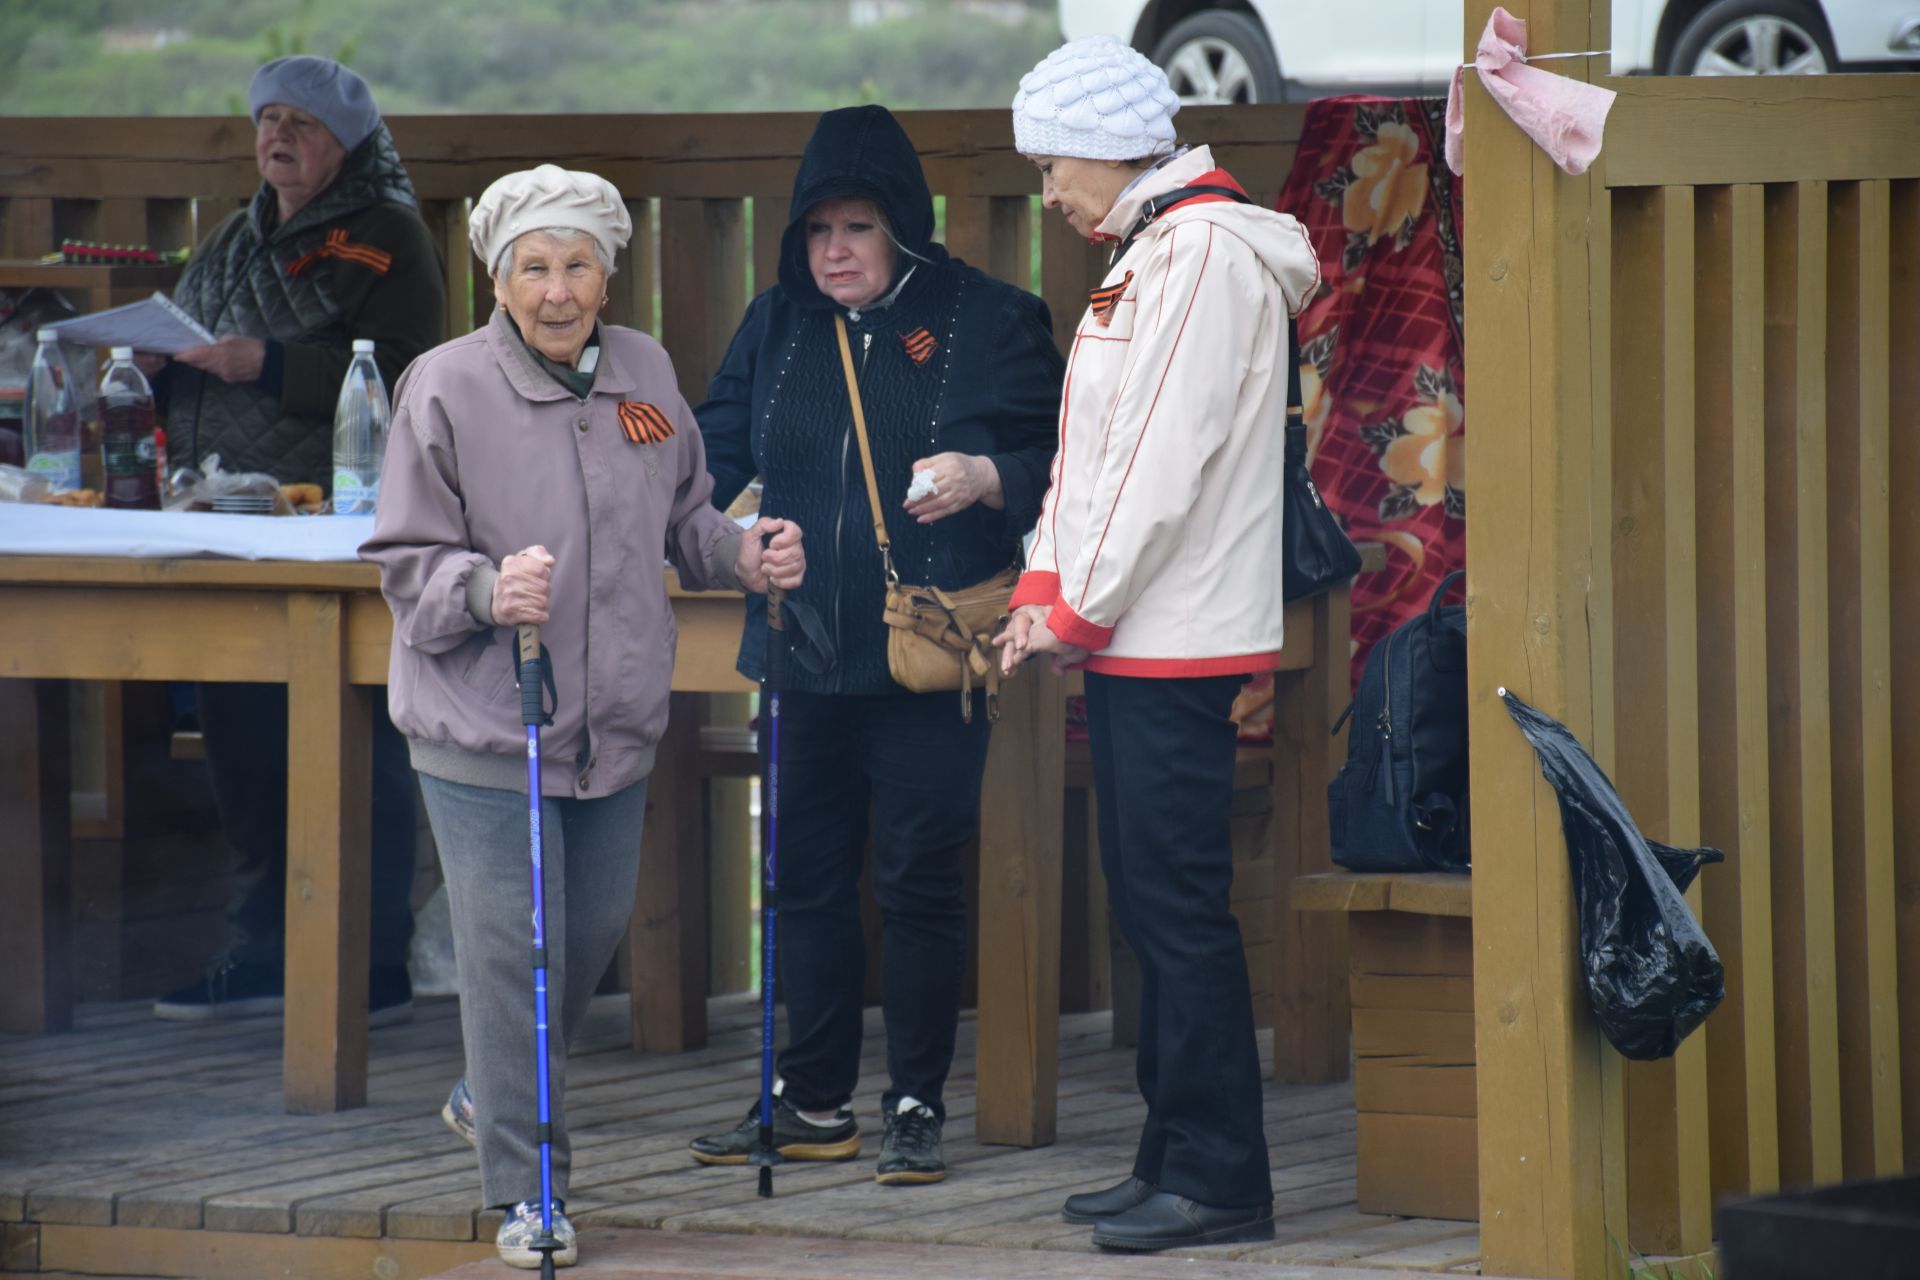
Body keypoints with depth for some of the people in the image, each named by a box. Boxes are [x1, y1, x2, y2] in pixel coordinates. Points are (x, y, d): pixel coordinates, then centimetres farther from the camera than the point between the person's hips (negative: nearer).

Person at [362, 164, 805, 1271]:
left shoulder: (646, 371, 5)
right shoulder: (448, 389, -12)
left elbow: (683, 518, 18)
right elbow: (409, 563, -9)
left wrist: (746, 553, -1)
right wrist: (489, 591, -29)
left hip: (617, 720, 6)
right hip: (483, 726, -6)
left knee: (596, 929, 18)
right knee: (512, 948, -5)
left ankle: (496, 1097, 43)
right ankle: (525, 1188, 5)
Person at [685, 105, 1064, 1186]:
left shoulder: (989, 322, -3)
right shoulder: (777, 327, 9)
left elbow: (1059, 458, -2)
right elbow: (718, 451, 11)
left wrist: (985, 478, -21)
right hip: (806, 654, 5)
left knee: (920, 882, 0)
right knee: (807, 878, 10)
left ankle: (919, 1107, 10)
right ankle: (816, 1104, 20)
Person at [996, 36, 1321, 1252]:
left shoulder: (1206, 249, -13)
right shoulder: (1149, 252, 18)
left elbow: (1168, 455, -18)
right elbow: (1092, 449, 19)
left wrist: (1080, 611, -13)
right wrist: (1044, 592, 8)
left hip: (1177, 642, -10)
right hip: (1129, 642, 10)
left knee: (1181, 907, -8)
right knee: (1151, 902, 12)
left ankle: (1219, 1179, -5)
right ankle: (1177, 1162, 17)